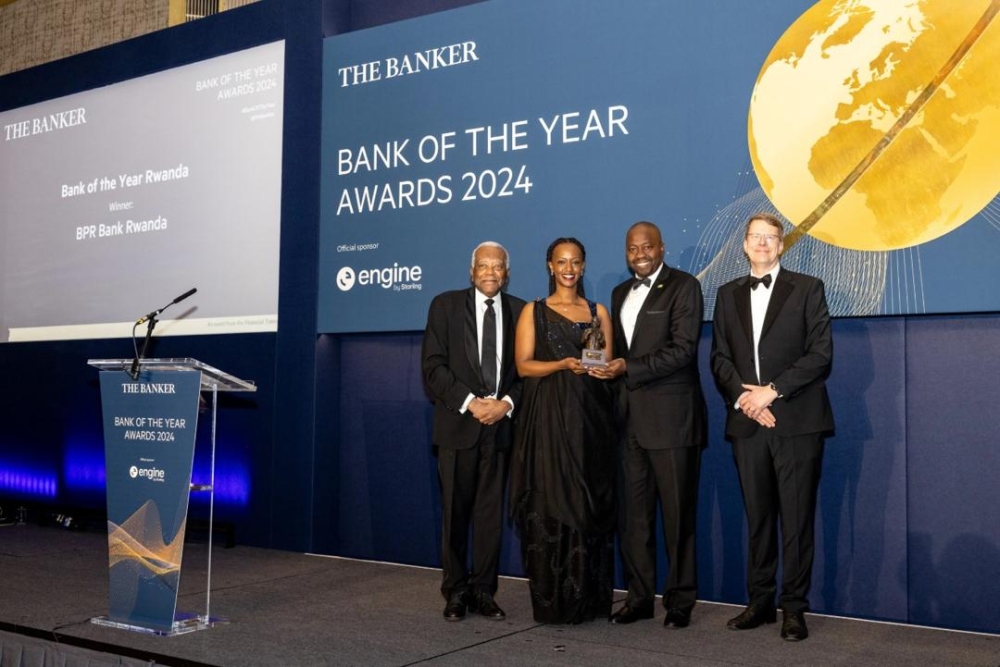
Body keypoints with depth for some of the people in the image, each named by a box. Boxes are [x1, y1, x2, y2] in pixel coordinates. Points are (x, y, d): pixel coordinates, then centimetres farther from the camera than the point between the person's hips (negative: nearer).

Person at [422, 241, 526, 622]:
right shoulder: (445, 305, 2)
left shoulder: (518, 311, 8)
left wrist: (506, 402, -10)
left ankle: (483, 592, 14)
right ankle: (455, 592, 15)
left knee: (491, 512, 5)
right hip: (458, 423, -2)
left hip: (500, 424, 2)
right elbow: (433, 366, -4)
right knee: (455, 512, 5)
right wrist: (471, 402, -12)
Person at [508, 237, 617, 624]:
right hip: (547, 418, -2)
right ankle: (553, 602, 2)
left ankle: (589, 599, 9)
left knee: (589, 505, 1)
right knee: (549, 504, -5)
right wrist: (563, 365, -16)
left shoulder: (598, 312, 14)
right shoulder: (533, 311, 8)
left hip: (590, 418, 2)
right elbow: (524, 365, -1)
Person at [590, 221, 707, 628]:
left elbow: (683, 349, -12)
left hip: (671, 418, -6)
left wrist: (628, 368, -16)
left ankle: (681, 601, 11)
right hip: (631, 419, 6)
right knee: (634, 514, 8)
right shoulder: (620, 293, 19)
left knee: (677, 513, 1)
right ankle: (639, 597, 17)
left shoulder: (683, 287, -2)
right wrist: (606, 363, 1)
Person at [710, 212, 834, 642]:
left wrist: (772, 391, -12)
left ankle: (794, 607, 6)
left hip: (797, 421, -3)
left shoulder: (807, 288, 5)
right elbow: (719, 358, 11)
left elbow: (821, 354, -4)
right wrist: (743, 397, -7)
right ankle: (760, 601, 16)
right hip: (747, 421, 3)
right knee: (757, 517, 8)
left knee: (797, 518, -1)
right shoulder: (728, 294, 16)